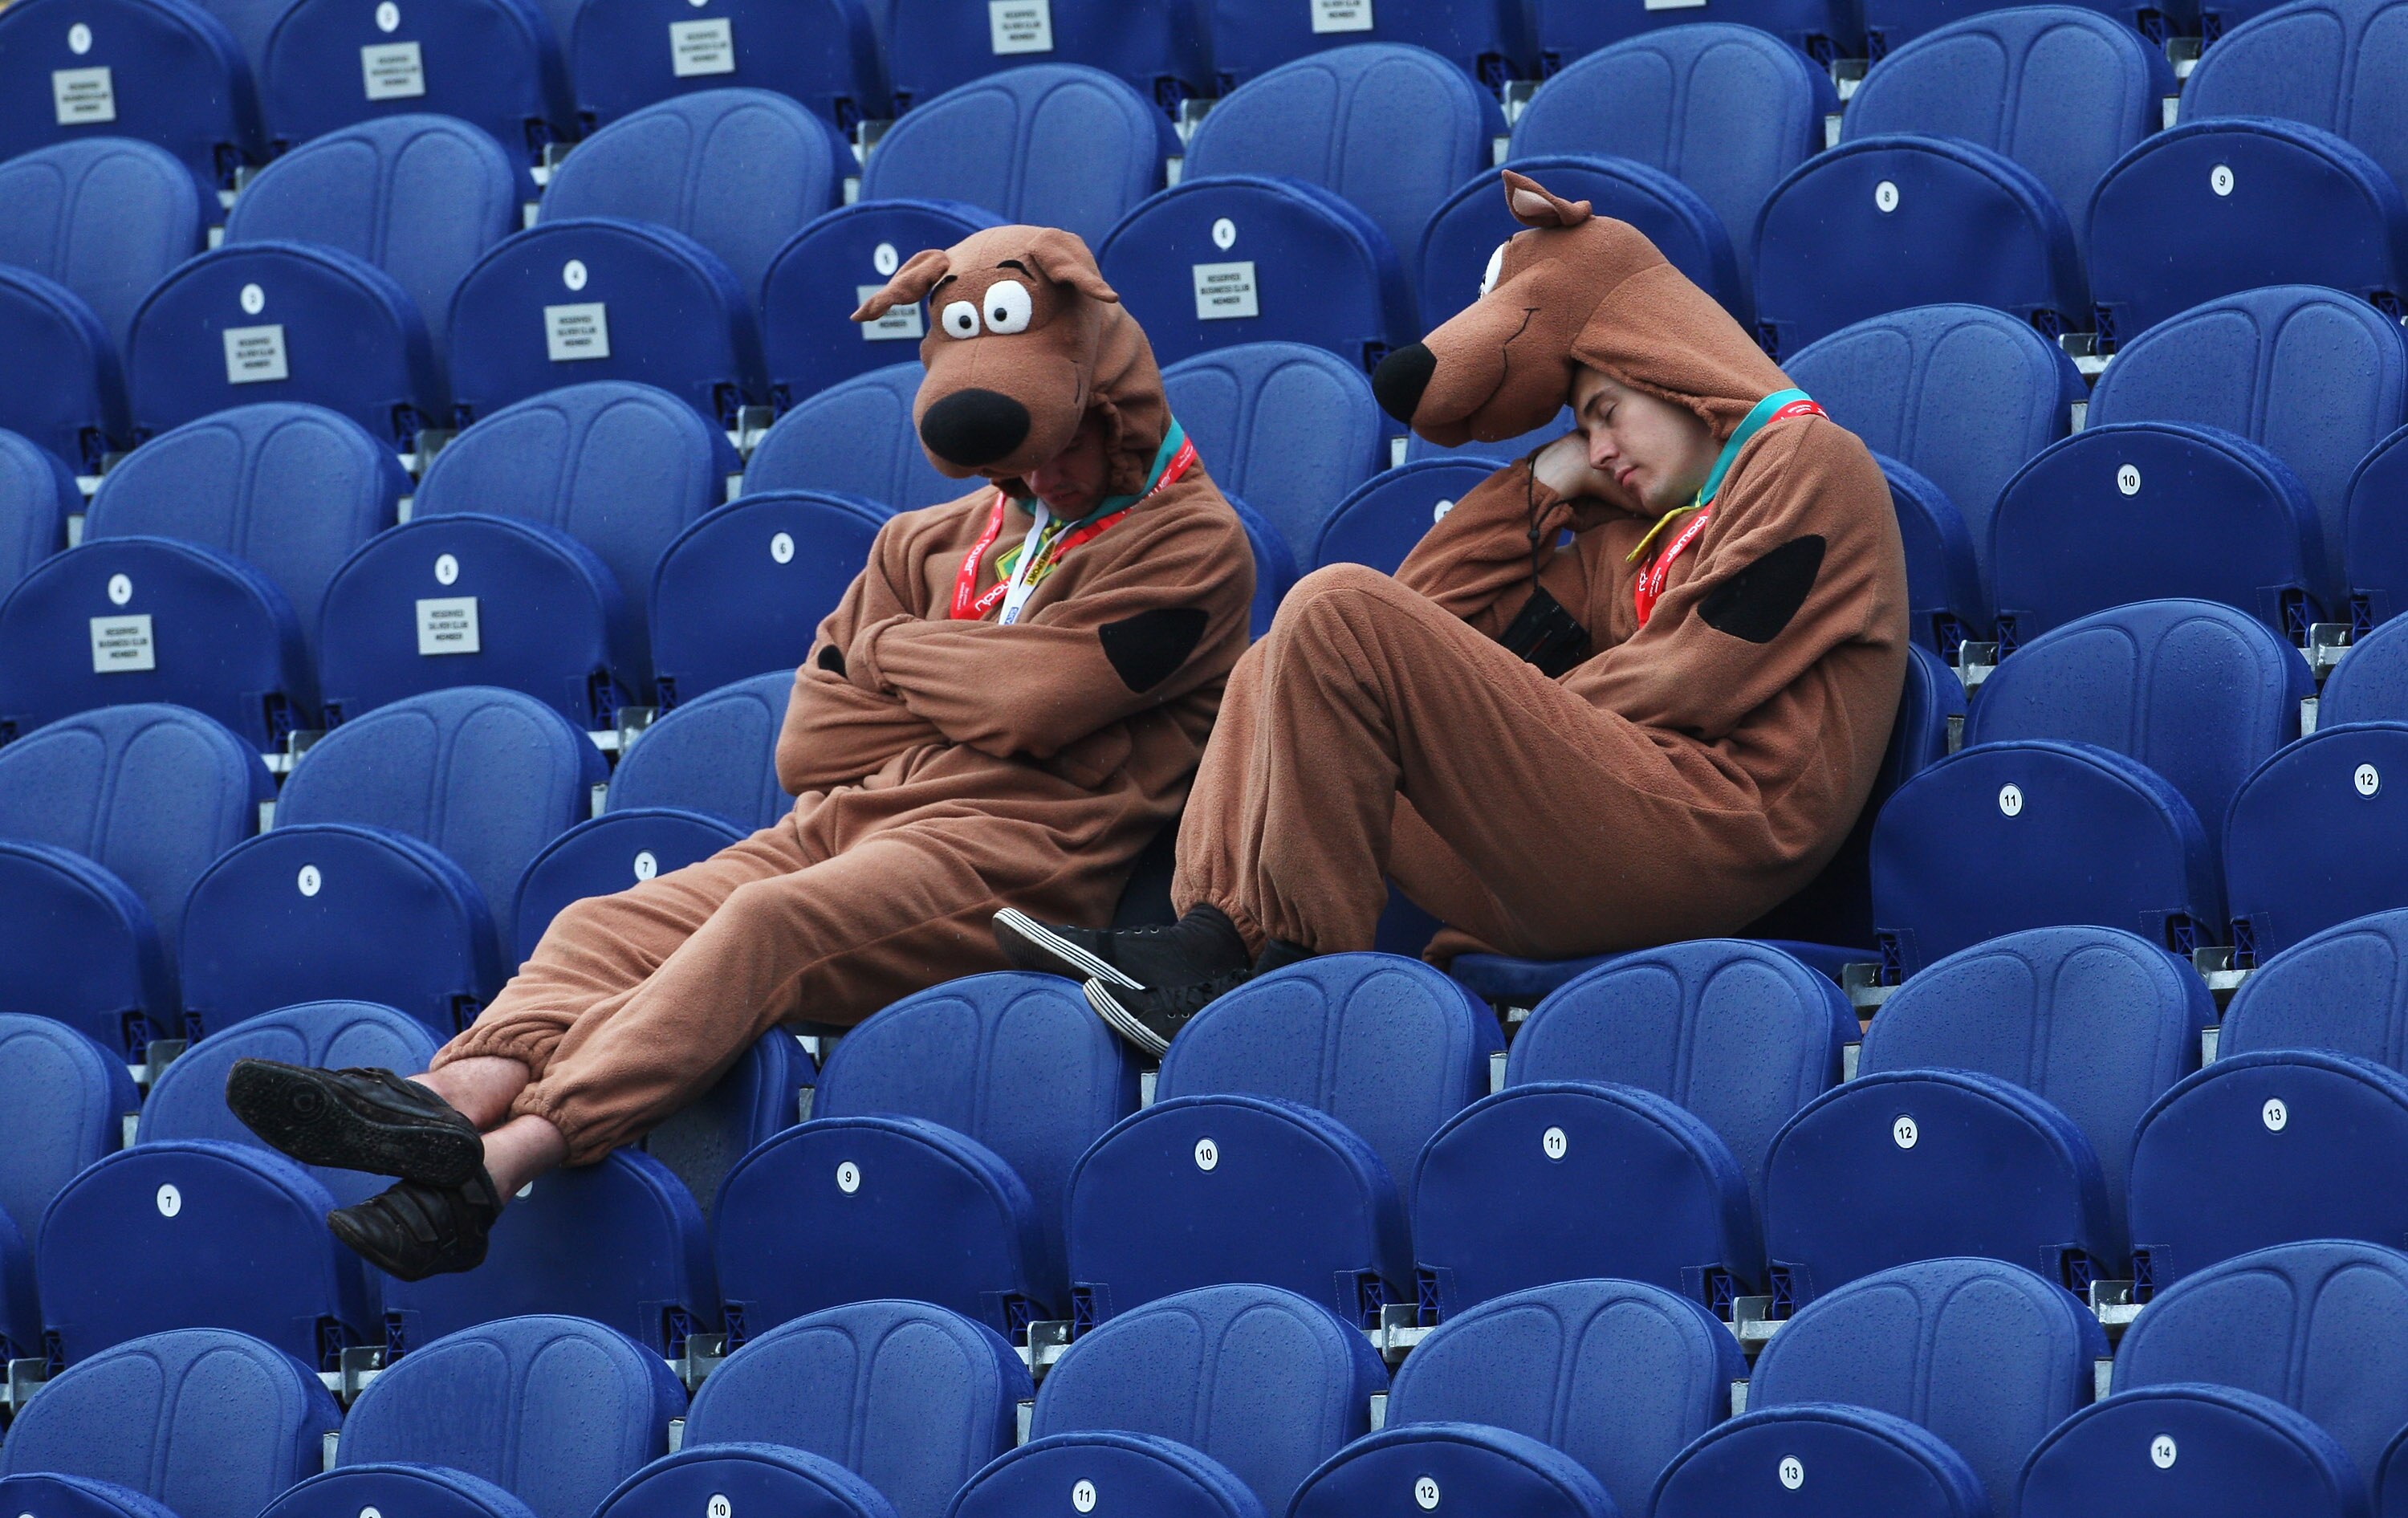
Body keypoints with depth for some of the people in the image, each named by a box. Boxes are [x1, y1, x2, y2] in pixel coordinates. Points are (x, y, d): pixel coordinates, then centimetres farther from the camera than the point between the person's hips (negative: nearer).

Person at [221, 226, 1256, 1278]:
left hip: (1003, 848, -8)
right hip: (849, 824, 8)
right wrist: (980, 708, 2)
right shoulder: (933, 545, 27)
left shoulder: (1191, 544, 5)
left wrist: (884, 648, 8)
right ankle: (460, 1095, -44)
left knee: (769, 925, -33)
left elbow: (1036, 701, -10)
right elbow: (811, 743, 17)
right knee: (612, 926, -17)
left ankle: (512, 1151, -52)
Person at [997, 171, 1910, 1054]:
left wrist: (1536, 718, 5)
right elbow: (1437, 612, 26)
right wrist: (1549, 482, 25)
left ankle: (1302, 967, -19)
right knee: (1283, 668, 22)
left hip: (1700, 840, -9)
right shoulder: (1631, 543, 32)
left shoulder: (1805, 460, 7)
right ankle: (1213, 940, -5)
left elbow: (1702, 678, -6)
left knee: (1338, 615, -17)